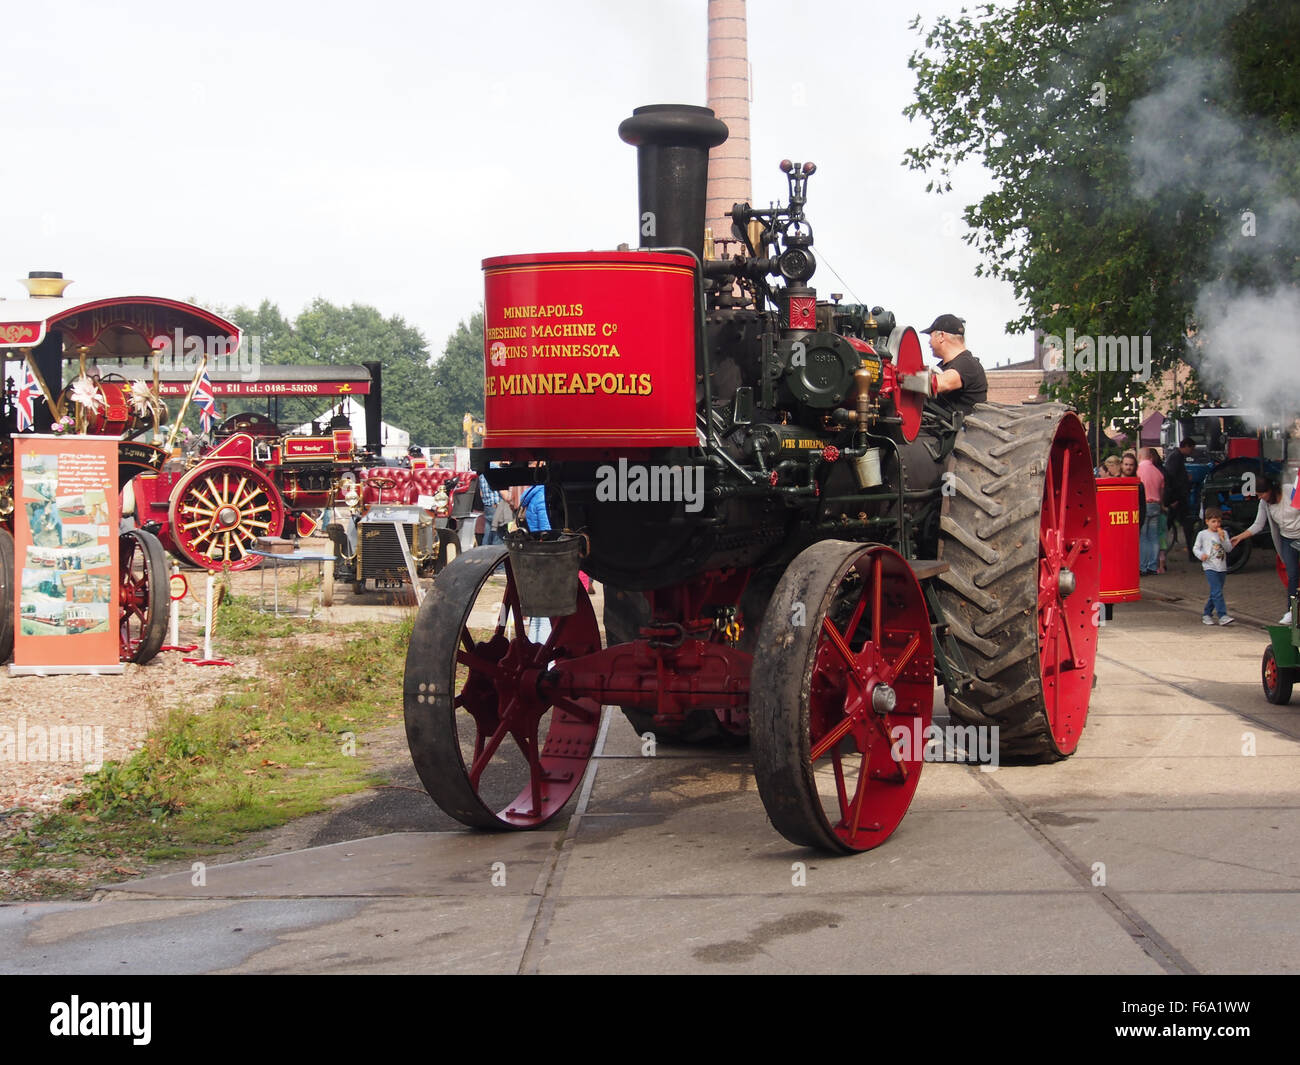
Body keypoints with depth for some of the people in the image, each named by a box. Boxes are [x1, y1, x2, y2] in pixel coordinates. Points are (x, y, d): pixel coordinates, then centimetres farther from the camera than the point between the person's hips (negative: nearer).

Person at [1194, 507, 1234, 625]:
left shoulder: (1223, 533, 8)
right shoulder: (1202, 534, 1)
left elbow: (1229, 548, 1)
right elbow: (1196, 548, 5)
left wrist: (1223, 539, -13)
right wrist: (1201, 555, -14)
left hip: (1222, 568, 4)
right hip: (1210, 568, -4)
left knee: (1215, 593, 11)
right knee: (1217, 592, -15)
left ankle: (1206, 614, 25)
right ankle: (1222, 616, -19)